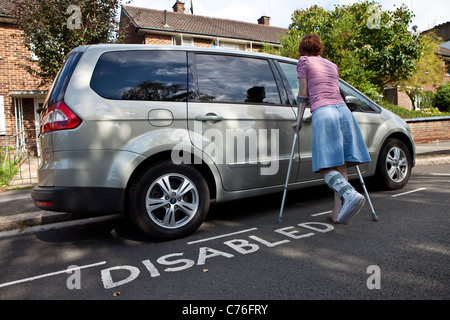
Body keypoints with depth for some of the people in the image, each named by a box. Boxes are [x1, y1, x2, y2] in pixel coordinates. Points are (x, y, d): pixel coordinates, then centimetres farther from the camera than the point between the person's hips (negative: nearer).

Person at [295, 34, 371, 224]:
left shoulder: (304, 61, 13)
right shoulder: (332, 65, 28)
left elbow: (303, 95, 7)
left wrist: (299, 121, 13)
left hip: (322, 113, -6)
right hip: (343, 110, 6)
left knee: (325, 167, -7)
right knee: (340, 164, 3)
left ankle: (350, 195, -31)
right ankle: (338, 212, 2)